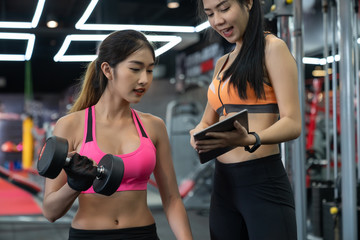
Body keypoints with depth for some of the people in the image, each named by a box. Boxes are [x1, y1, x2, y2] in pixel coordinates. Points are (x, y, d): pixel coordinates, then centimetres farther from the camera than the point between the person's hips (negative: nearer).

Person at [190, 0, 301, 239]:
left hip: (264, 181, -7)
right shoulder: (223, 63, 18)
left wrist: (251, 140, -30)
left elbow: (292, 123, -11)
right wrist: (198, 135, -4)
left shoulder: (273, 48, -3)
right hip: (223, 183, 7)